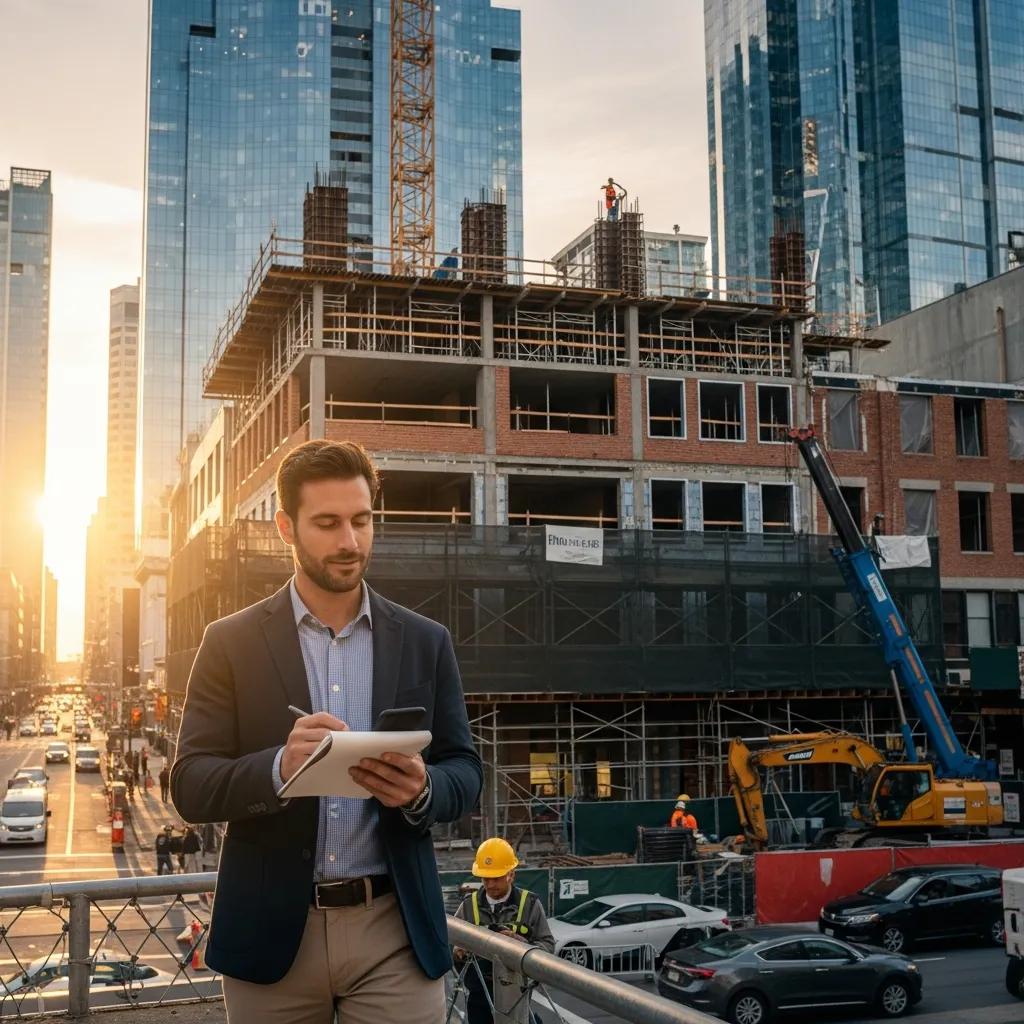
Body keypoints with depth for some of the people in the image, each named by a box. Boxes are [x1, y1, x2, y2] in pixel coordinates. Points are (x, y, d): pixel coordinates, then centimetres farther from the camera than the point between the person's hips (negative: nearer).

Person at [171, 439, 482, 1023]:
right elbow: (190, 785, -4)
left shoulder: (426, 642, 5)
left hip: (395, 931, 1)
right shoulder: (232, 642, 1)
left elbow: (466, 775, 5)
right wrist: (278, 767, -23)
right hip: (271, 931, 0)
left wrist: (420, 788, -17)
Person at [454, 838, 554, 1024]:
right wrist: (458, 951, -14)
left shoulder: (530, 904, -2)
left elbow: (548, 945, -3)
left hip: (515, 992, -2)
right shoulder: (469, 906, 4)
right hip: (479, 993, 2)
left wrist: (521, 943, -20)